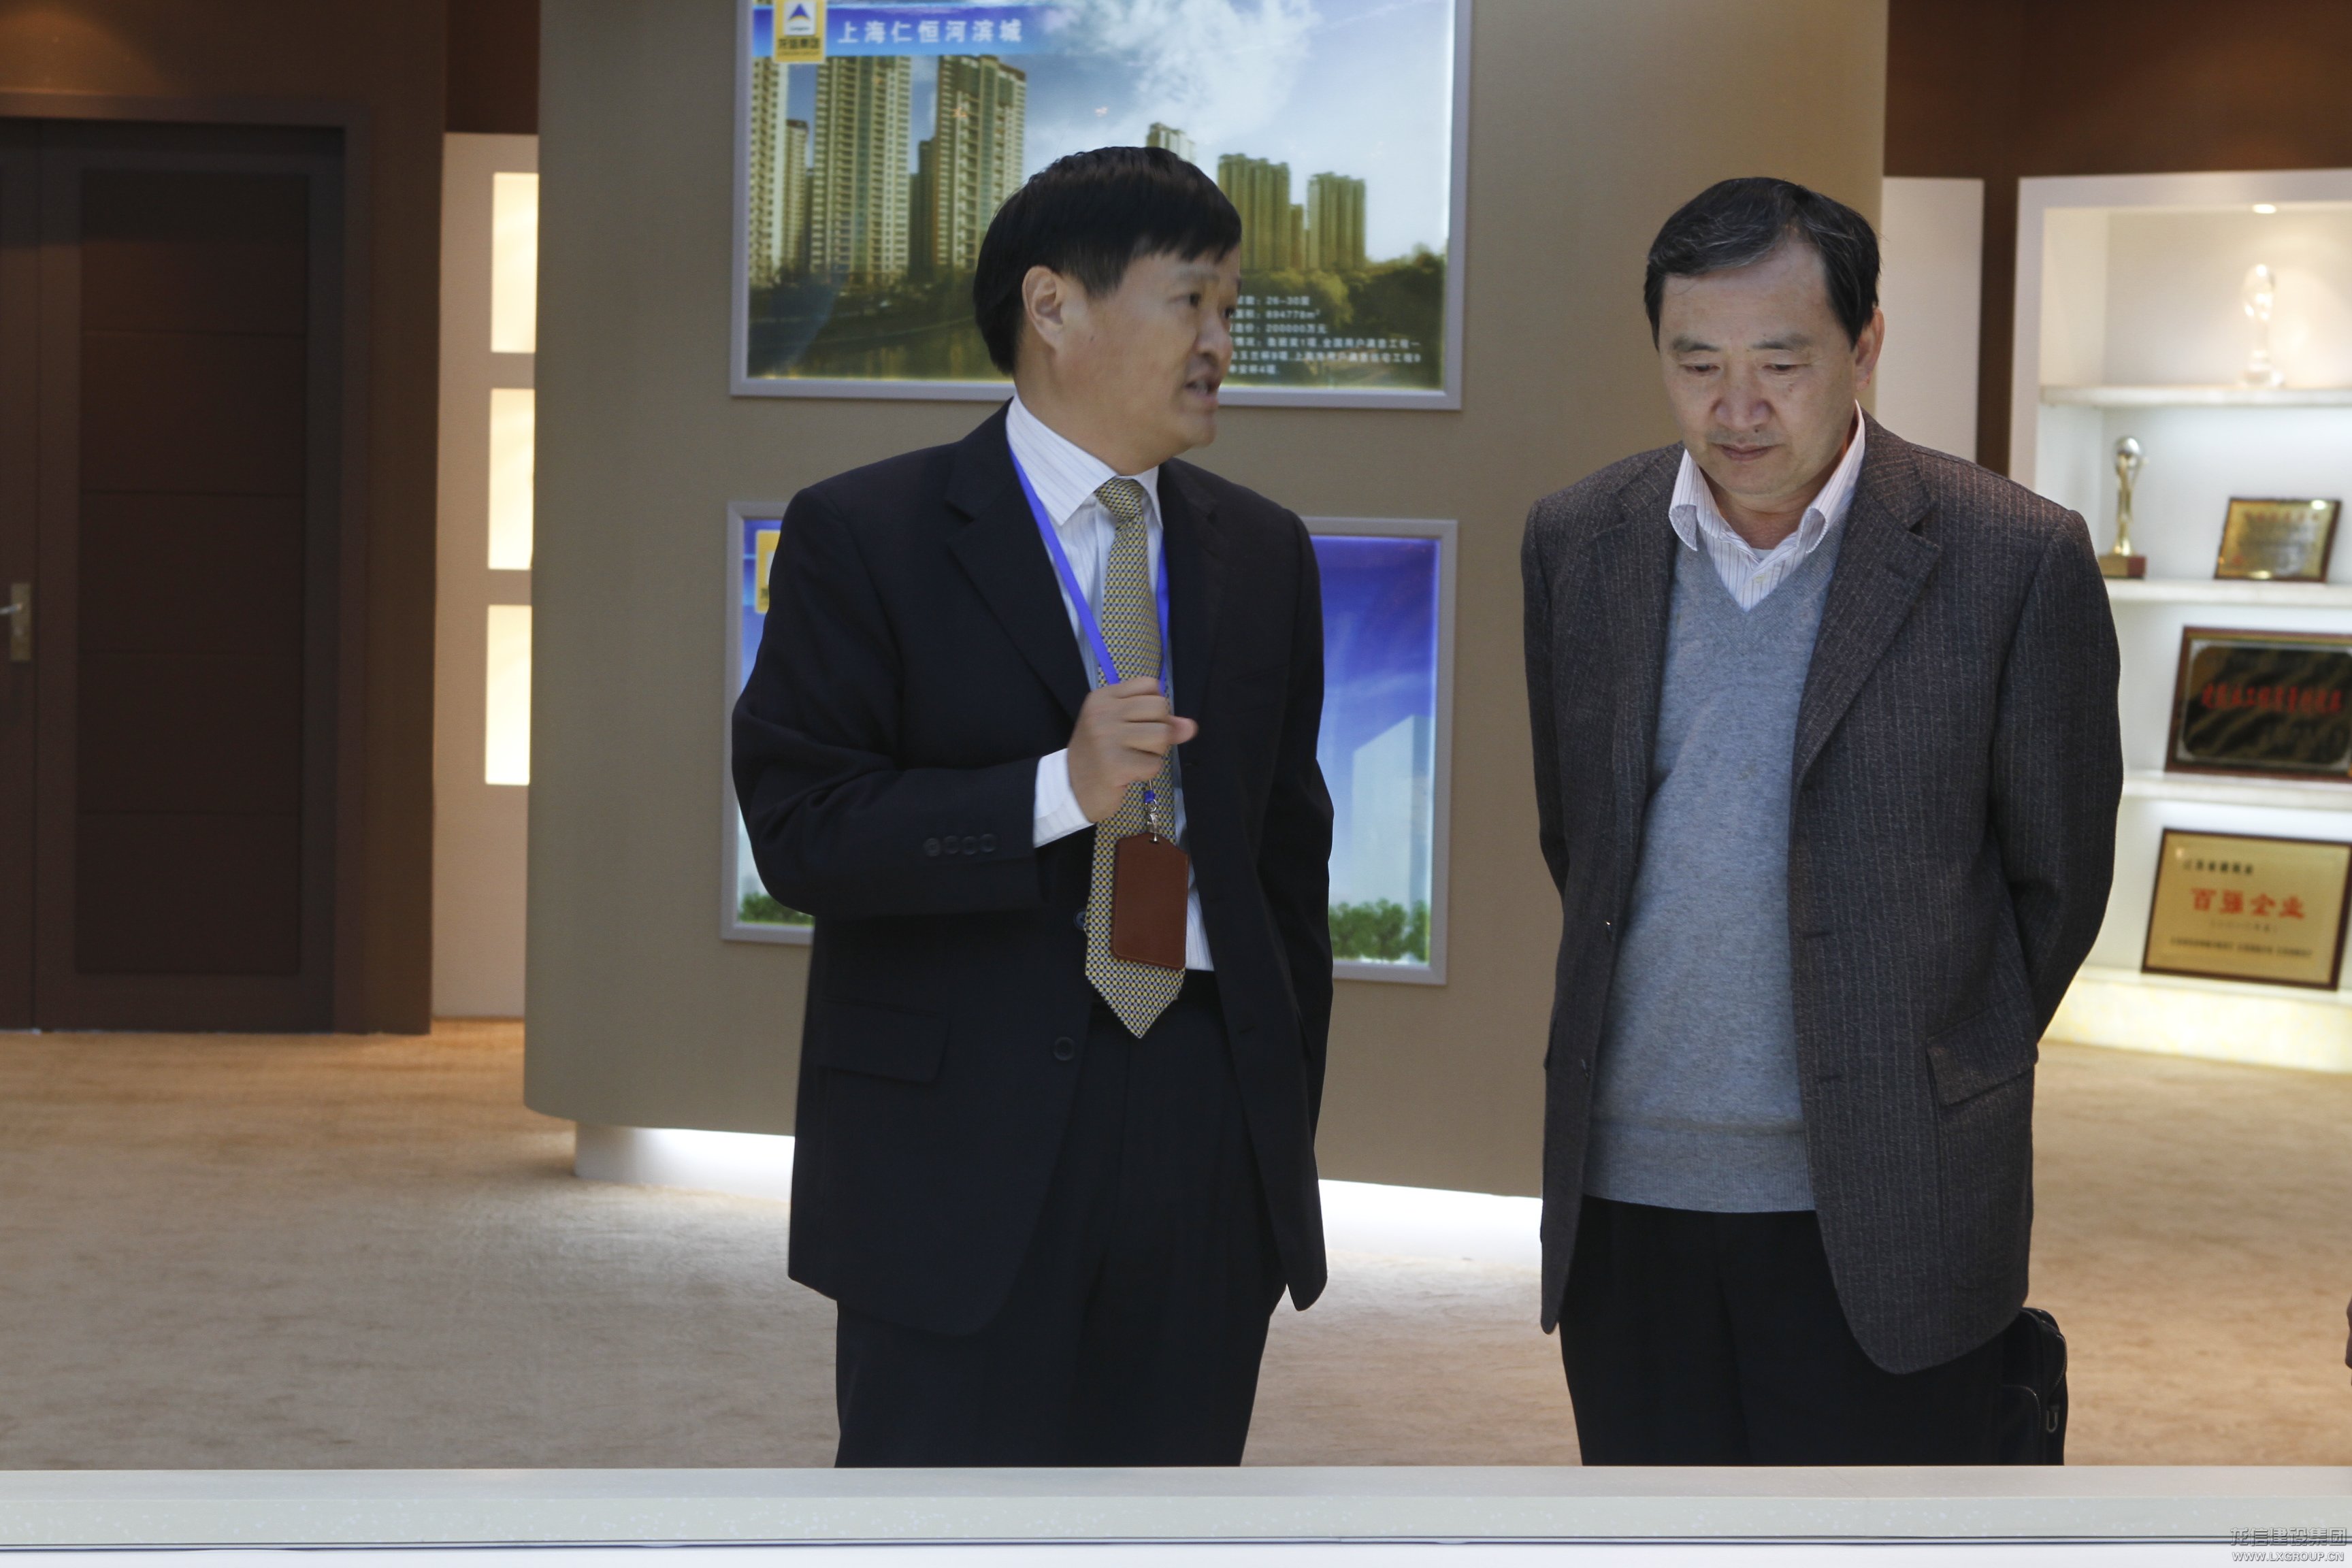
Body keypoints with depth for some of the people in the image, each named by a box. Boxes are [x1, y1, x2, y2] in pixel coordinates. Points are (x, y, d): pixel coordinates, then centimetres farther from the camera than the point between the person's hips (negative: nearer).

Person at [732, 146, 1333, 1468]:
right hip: (964, 1148, -4)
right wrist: (1058, 793, -22)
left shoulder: (1263, 554, 13)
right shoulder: (865, 538, -4)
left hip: (1209, 1153, 5)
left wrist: (1285, 1131, 16)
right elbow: (798, 830, -11)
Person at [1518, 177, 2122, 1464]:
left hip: (1882, 1203, -3)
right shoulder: (1578, 543, 5)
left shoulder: (2016, 560, -7)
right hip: (1628, 1190, 4)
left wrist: (1931, 1072, 9)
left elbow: (2059, 876, 2)